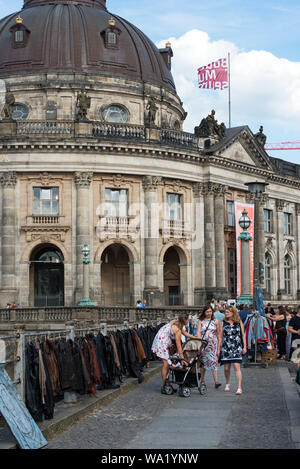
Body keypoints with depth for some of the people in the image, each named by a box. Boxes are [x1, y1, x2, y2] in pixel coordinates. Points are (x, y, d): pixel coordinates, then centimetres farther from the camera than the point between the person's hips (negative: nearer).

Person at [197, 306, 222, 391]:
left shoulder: (215, 321, 7)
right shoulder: (201, 321, 7)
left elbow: (218, 334, 9)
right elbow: (198, 332, -2)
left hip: (213, 344, -1)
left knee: (214, 361, -12)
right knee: (203, 362, 5)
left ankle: (216, 381, -20)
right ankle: (202, 382, 14)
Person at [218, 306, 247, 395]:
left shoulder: (239, 322, 5)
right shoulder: (224, 322, 8)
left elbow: (243, 335, 10)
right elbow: (221, 336, 10)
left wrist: (244, 347, 4)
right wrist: (219, 348, 8)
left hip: (236, 348, -2)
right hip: (226, 348, 2)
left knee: (237, 367, -13)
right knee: (226, 368, 7)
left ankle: (239, 388, -14)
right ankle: (227, 384, 32)